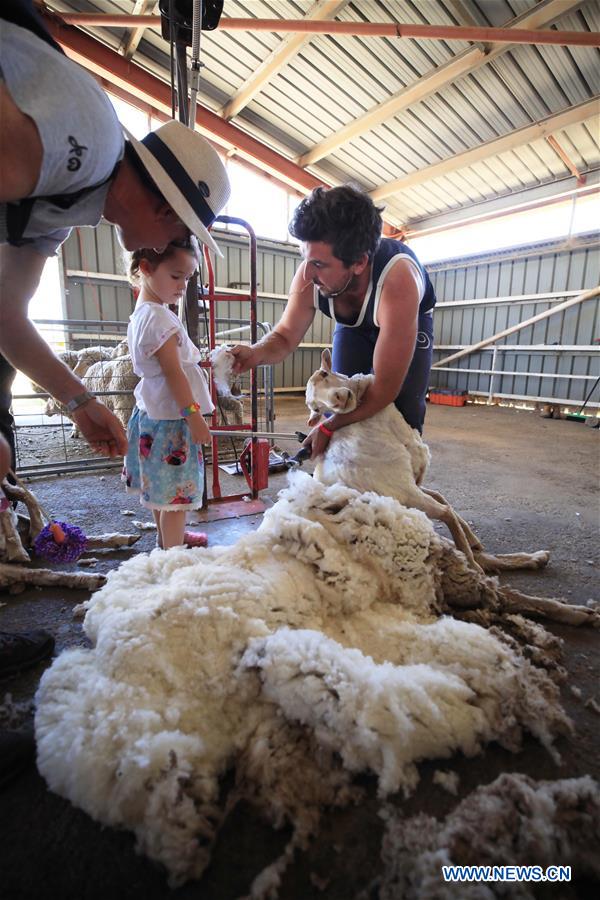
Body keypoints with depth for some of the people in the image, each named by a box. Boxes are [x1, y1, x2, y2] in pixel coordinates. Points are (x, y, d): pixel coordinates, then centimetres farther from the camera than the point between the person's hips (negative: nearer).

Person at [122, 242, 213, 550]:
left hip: (152, 413, 11)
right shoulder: (160, 317, -20)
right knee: (177, 490, -2)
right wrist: (194, 416, -21)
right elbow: (173, 372, -23)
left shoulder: (140, 314, 11)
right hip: (171, 418, -11)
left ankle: (169, 536, 40)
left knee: (161, 486, 22)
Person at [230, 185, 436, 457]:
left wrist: (328, 427, -30)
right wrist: (257, 352, -38)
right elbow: (285, 336, -14)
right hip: (353, 324, 3)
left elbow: (384, 390, -39)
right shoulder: (309, 277, -33)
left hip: (410, 321, -3)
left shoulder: (397, 282, -45)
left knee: (404, 413, -13)